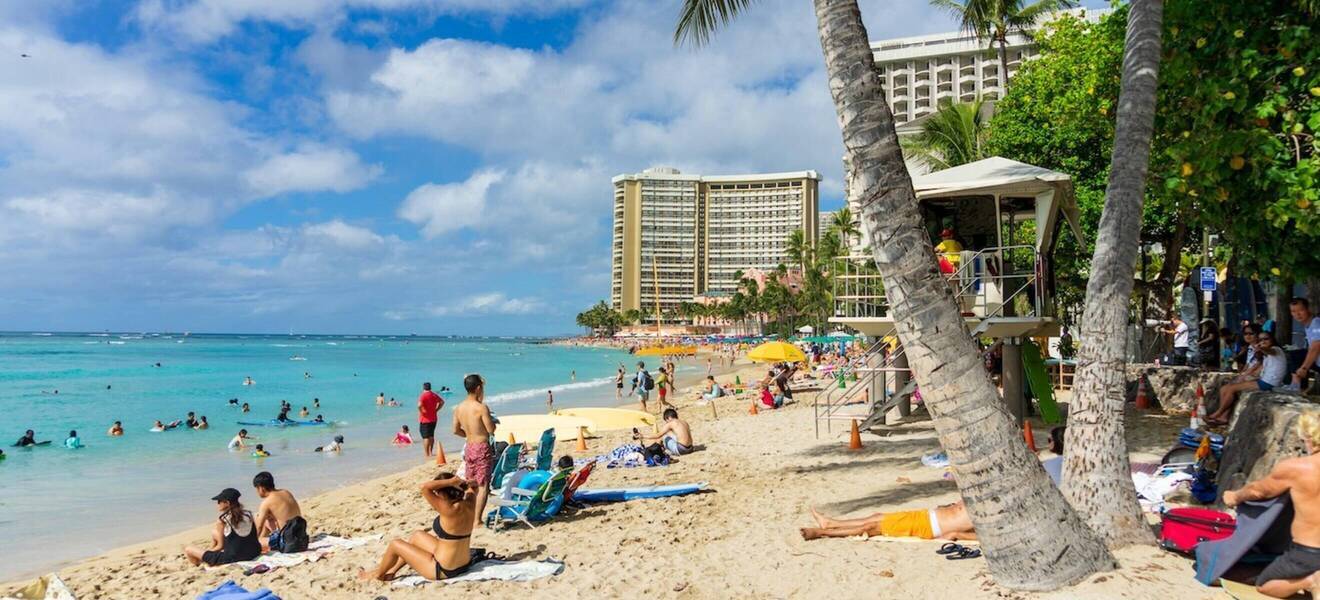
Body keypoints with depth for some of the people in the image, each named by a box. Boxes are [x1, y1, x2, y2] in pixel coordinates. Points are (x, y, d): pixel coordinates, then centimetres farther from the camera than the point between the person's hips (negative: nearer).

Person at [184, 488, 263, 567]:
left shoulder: (222, 521, -12)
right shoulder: (248, 515, 1)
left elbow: (221, 546, -6)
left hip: (231, 559, -6)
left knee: (188, 550, 5)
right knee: (215, 531, 24)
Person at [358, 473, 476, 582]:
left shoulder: (450, 511, -29)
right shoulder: (469, 505, -8)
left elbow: (425, 487, -33)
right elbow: (475, 487, 15)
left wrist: (451, 482, -27)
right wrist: (463, 483, -5)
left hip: (443, 571, -8)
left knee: (395, 545, 11)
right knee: (417, 536, 26)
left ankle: (378, 574, 38)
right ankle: (391, 571, 40)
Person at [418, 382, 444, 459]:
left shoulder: (423, 396, -15)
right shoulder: (434, 395, 5)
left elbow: (419, 405, -31)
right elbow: (442, 402, 14)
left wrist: (421, 412, -15)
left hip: (425, 419, -6)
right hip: (433, 419, 6)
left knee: (426, 437, -1)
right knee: (431, 436, 17)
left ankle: (426, 454, 1)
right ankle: (430, 452, 24)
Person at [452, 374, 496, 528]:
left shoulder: (459, 408, 4)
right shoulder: (481, 407, -17)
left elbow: (456, 430, 10)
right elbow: (491, 430, -15)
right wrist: (493, 420, 4)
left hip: (469, 448, 7)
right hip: (482, 448, -7)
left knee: (471, 485, 18)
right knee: (483, 485, -1)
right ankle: (477, 520, -3)